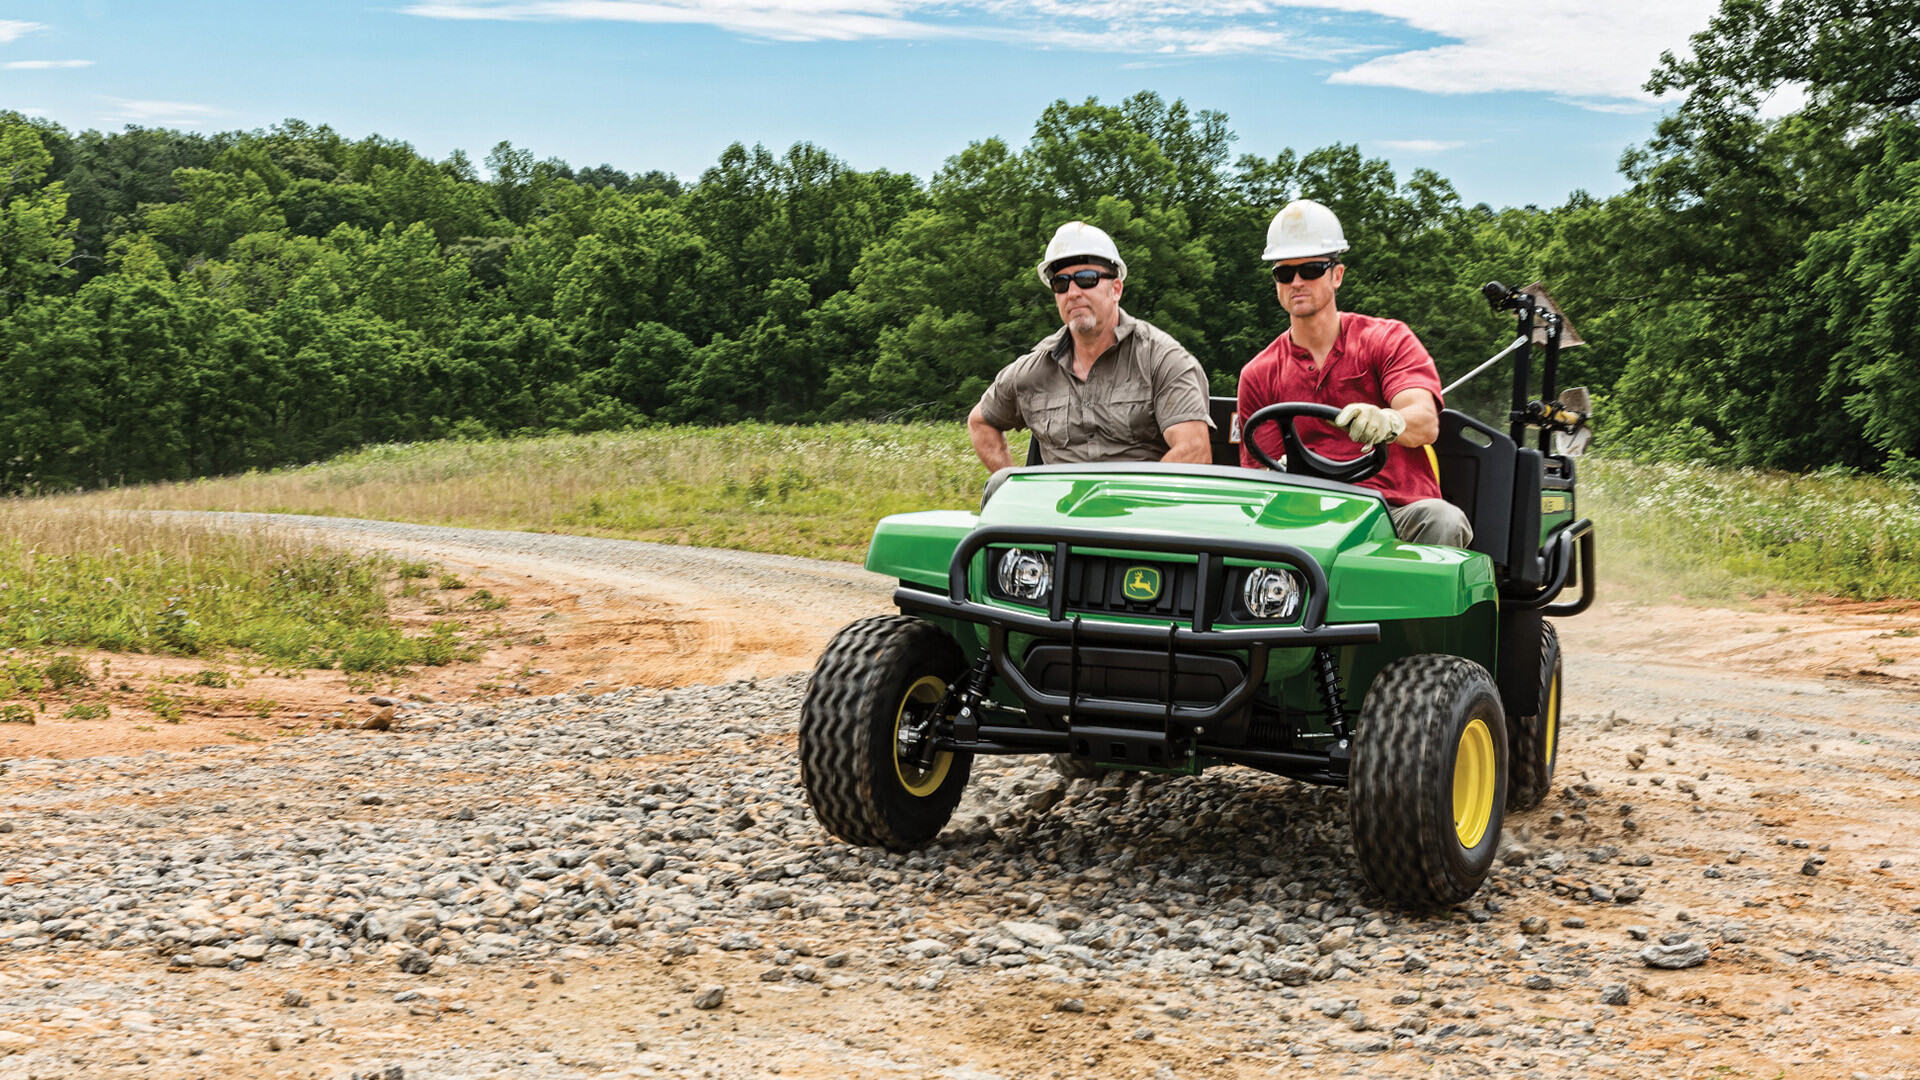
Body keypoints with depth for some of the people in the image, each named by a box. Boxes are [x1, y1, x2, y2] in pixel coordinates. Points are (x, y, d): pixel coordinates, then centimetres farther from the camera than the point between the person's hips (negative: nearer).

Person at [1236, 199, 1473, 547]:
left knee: (1442, 521, -35)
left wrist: (1387, 422, -36)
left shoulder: (1389, 340, 9)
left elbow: (1426, 423, -10)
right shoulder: (1258, 375, 15)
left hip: (1398, 512, 0)